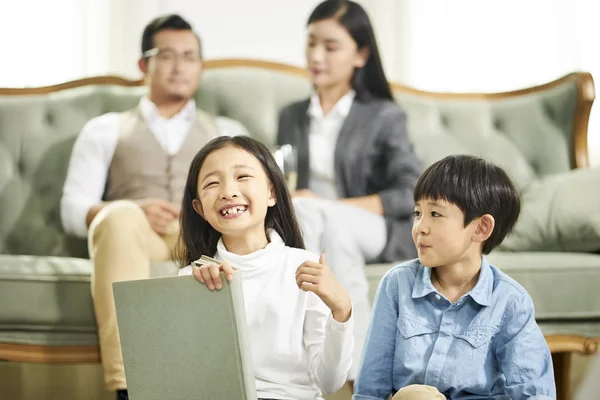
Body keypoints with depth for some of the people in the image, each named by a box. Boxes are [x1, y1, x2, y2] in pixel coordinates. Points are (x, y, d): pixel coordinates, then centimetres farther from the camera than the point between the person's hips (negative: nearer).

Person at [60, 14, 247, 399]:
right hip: (132, 236, -1)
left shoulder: (227, 132, 29)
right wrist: (135, 210, -11)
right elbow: (73, 209, 10)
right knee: (122, 216, -38)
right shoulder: (105, 130, 24)